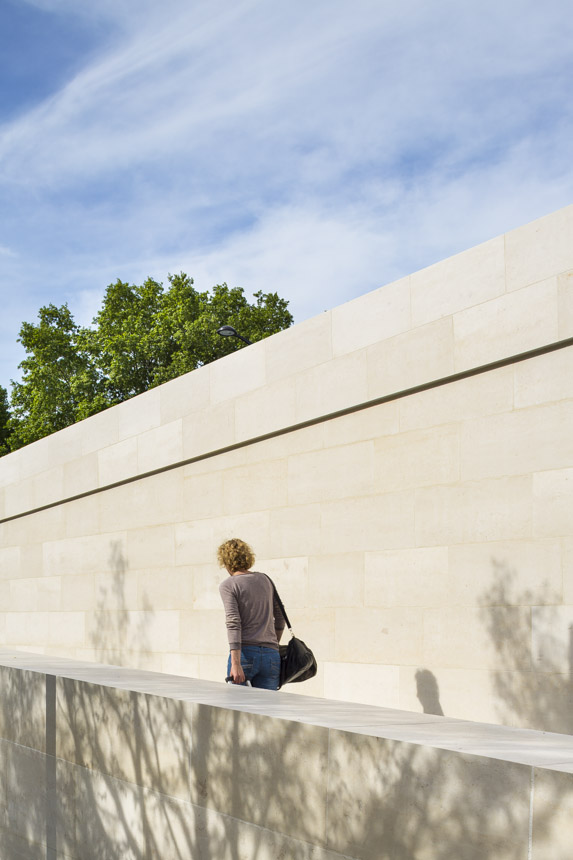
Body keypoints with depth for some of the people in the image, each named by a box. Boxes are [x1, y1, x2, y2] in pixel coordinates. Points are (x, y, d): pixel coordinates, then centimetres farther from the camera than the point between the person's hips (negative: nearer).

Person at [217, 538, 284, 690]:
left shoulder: (228, 585, -2)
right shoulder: (265, 579, 14)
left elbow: (233, 624, -13)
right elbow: (280, 617, 21)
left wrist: (235, 664, -18)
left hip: (245, 653, -4)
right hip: (271, 655, 4)